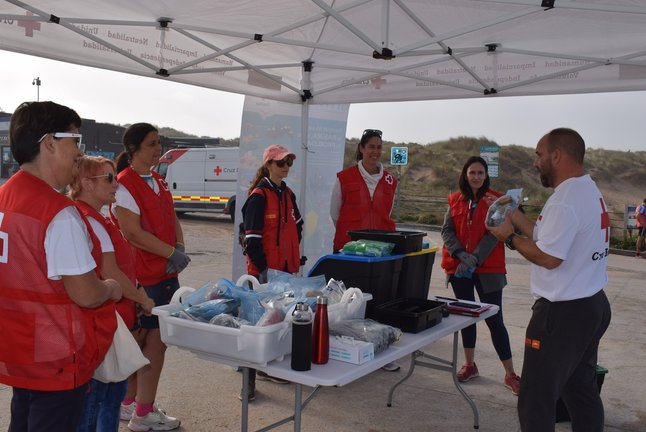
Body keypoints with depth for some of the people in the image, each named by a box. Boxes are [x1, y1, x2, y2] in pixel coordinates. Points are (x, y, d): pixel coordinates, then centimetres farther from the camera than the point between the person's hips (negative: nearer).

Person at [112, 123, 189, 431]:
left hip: (167, 273, 9)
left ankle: (130, 404, 28)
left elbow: (173, 221, 15)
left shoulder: (158, 182, 14)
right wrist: (172, 253, -17)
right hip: (143, 277, -9)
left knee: (150, 339, 14)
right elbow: (133, 233, -20)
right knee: (155, 341, -3)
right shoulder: (124, 185, -13)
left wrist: (180, 249, -3)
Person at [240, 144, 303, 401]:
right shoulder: (258, 196, -13)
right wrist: (263, 269, -19)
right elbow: (252, 237, -17)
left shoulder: (288, 194, 11)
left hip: (285, 267, 8)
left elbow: (296, 225, 25)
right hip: (263, 270, -8)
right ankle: (248, 379, 3)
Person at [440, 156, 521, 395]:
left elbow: (494, 234, -10)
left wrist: (475, 259, -19)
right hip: (459, 268, 3)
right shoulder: (455, 200, 6)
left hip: (488, 269, -3)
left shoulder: (495, 200, -3)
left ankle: (510, 374, 6)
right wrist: (461, 255, -16)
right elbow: (447, 230, -1)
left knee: (494, 320, -3)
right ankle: (469, 364, 28)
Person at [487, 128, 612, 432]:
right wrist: (515, 216, 13)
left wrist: (510, 237, -9)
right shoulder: (590, 191, 11)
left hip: (562, 314, -10)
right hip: (593, 305, 11)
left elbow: (548, 257, -23)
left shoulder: (564, 201, -22)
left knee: (536, 400, 0)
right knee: (582, 391, 21)